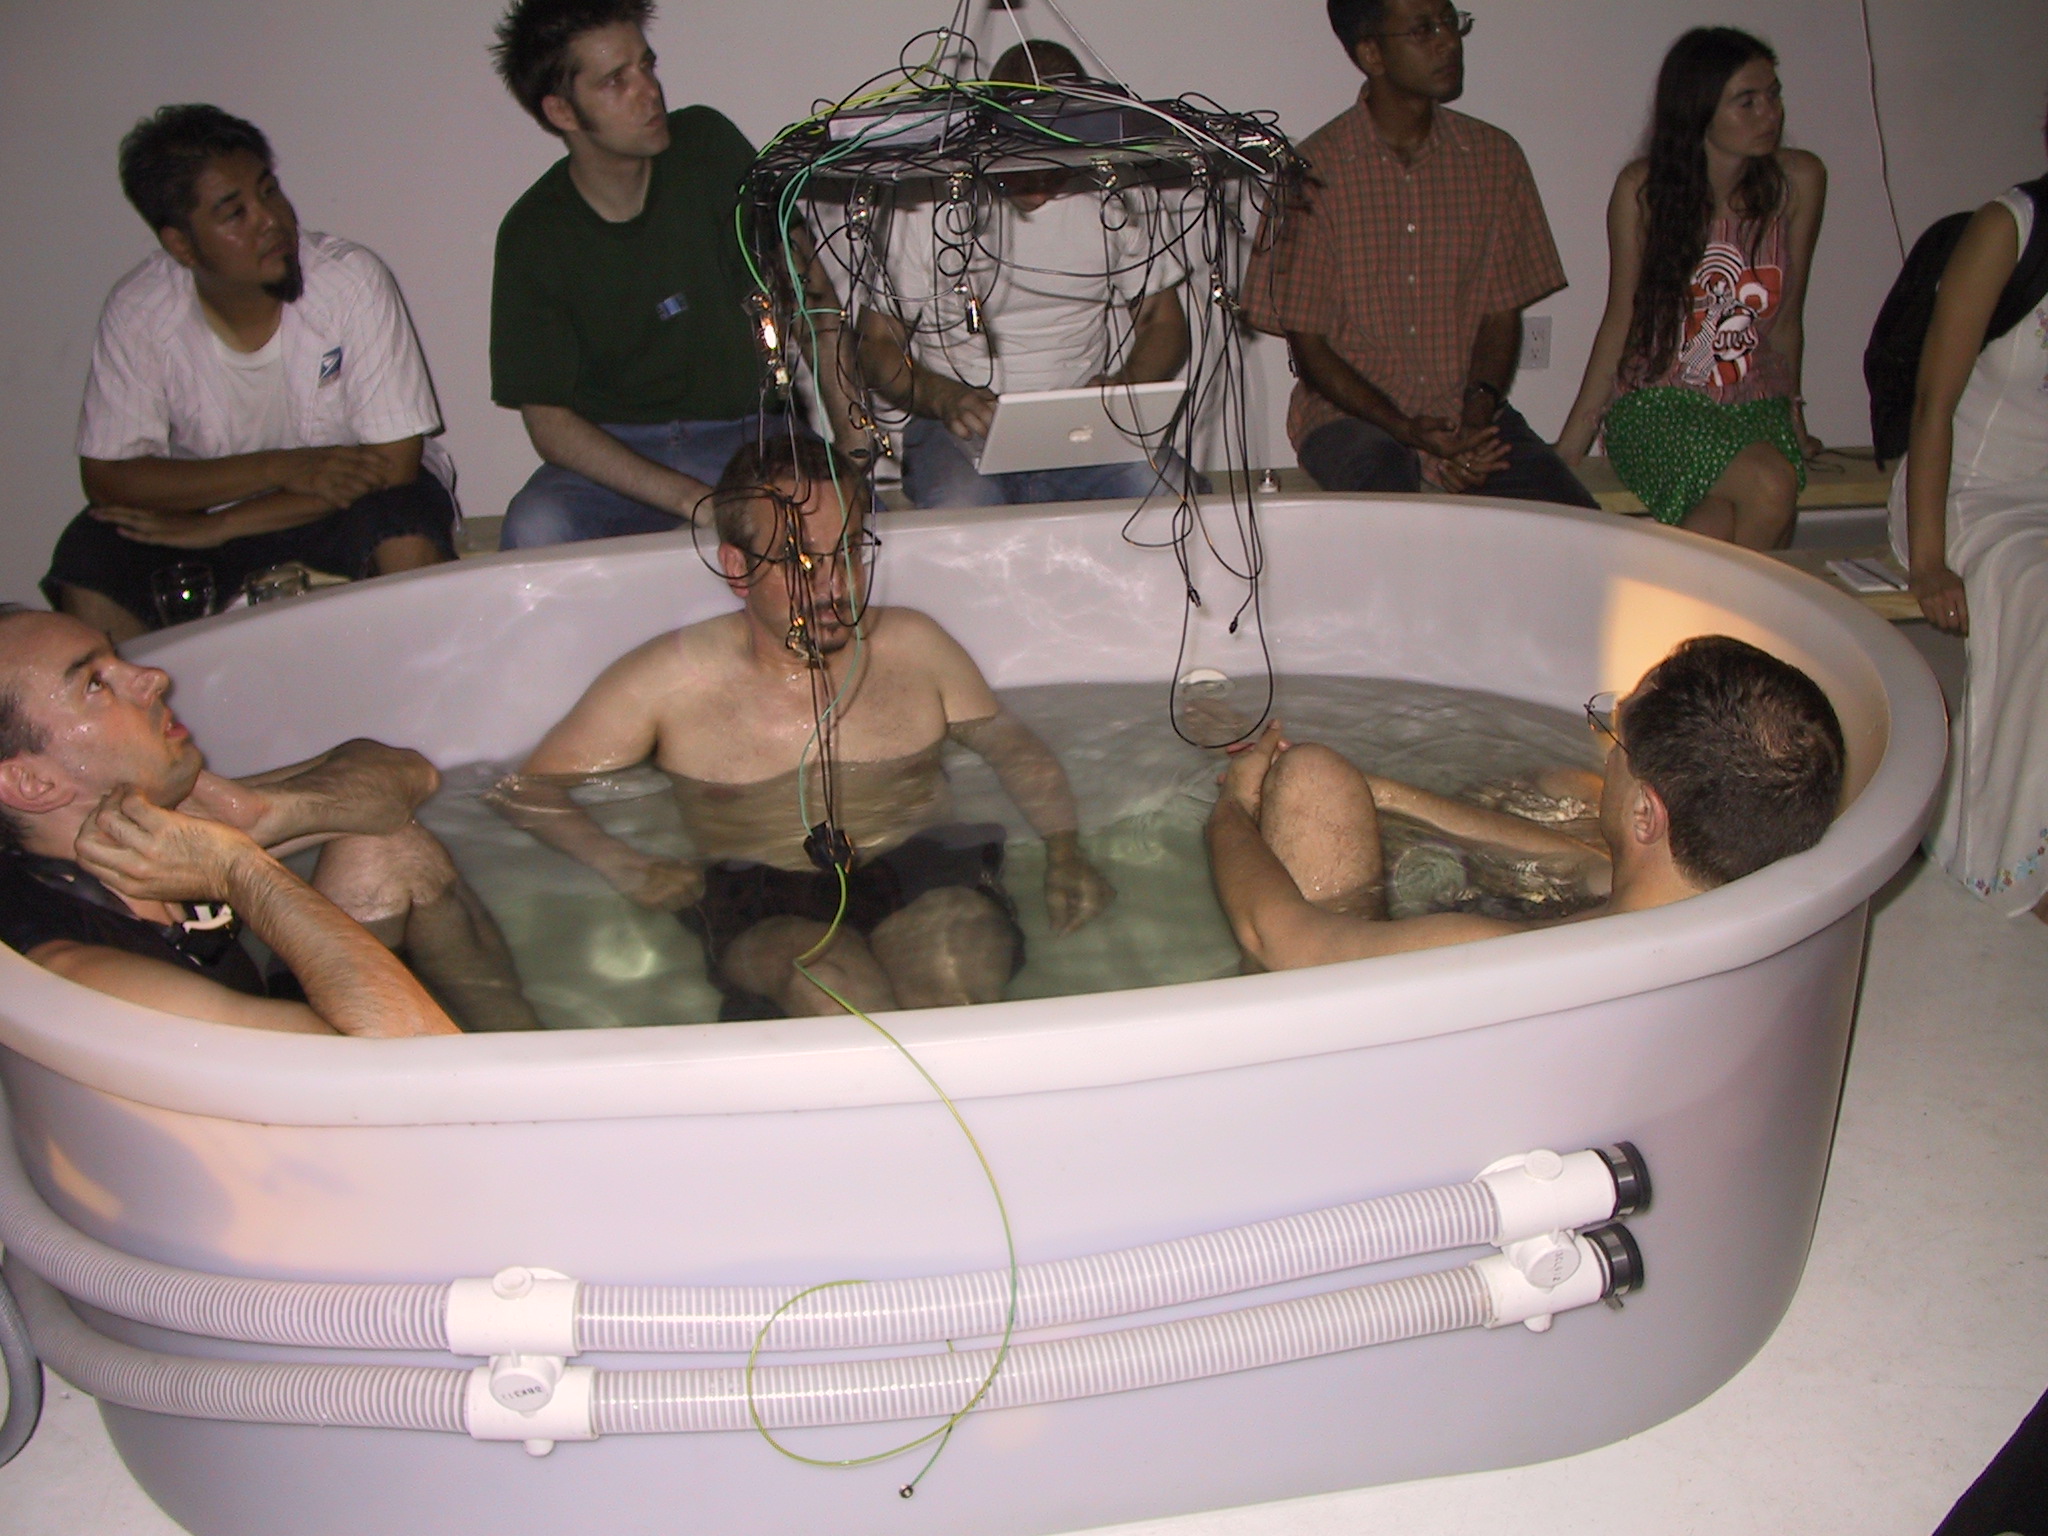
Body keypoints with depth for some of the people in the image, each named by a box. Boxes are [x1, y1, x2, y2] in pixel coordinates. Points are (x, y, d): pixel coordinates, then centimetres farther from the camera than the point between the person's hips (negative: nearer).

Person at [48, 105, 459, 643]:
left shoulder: (351, 280, -20)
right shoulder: (139, 311, -14)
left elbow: (394, 460, -21)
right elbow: (106, 476, -13)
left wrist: (217, 527, -21)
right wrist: (281, 467, -26)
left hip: (351, 507, -2)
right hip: (213, 496, 2)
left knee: (408, 540, -33)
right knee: (87, 566, -21)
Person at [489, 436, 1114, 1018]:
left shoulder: (914, 646, 13)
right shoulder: (669, 678, 4)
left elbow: (1016, 747, 23)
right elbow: (525, 789, 8)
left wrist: (1064, 853, 6)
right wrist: (625, 866, -9)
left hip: (926, 877, 2)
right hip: (761, 911, -1)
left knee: (954, 978, -35)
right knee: (834, 984, -37)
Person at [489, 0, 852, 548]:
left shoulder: (708, 146, -2)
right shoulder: (534, 236, -7)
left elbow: (806, 283, 2)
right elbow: (548, 420, -10)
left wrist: (852, 430, -10)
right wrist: (693, 499, -23)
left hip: (750, 430, 1)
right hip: (616, 449, -1)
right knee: (535, 530, -33)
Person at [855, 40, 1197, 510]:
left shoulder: (1117, 198, 5)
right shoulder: (927, 204, -3)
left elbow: (1164, 321, 13)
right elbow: (876, 344, 1)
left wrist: (1124, 383, -9)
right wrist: (945, 397, -20)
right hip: (964, 426, -2)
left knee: (1165, 492, -28)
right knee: (959, 511, -36)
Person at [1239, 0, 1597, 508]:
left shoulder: (1494, 157, 7)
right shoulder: (1315, 171, -5)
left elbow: (1502, 313, 10)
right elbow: (1307, 343, -4)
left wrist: (1479, 406, -11)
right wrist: (1406, 428, -16)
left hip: (1471, 414, 4)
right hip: (1350, 412, -3)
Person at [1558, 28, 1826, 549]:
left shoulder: (1798, 181, 2)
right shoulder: (1643, 189, -4)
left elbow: (1785, 319, 11)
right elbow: (1621, 320, 1)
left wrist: (1792, 412, 14)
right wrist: (1570, 446, -2)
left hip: (1758, 405, 2)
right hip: (1658, 403, -2)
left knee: (1718, 526, -32)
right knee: (1771, 485, -32)